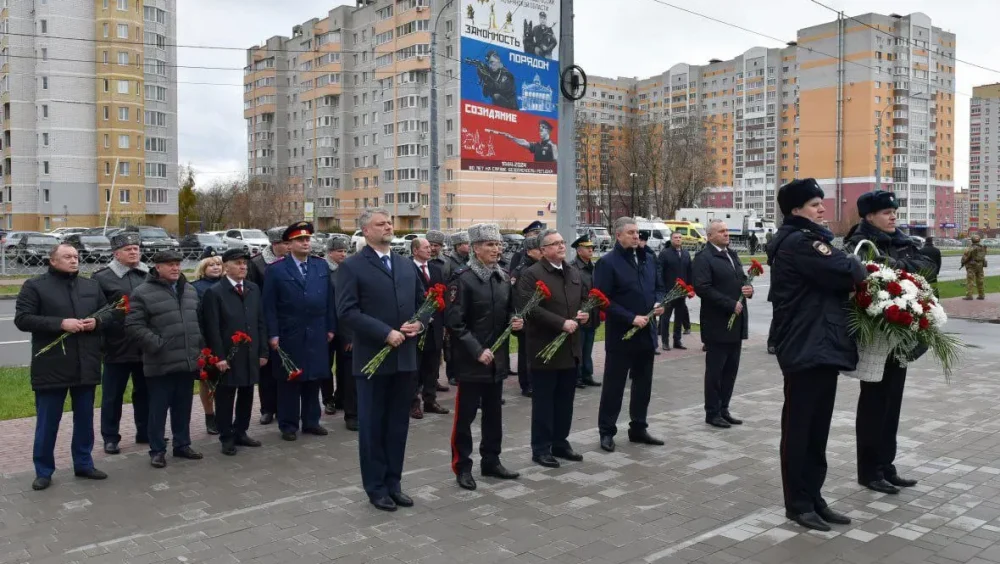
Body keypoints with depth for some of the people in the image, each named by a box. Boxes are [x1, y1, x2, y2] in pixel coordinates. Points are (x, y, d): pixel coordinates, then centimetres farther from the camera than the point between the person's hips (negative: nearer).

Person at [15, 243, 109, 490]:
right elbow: (22, 319, -10)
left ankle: (83, 464, 26)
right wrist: (60, 323, -20)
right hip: (51, 367, -4)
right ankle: (43, 471, 17)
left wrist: (96, 321, -6)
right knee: (48, 421, 5)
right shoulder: (34, 285, -2)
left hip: (86, 365, 4)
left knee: (85, 418, 13)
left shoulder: (92, 286, 12)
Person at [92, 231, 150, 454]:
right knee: (113, 395, 6)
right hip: (117, 347, -4)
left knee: (145, 392, 15)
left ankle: (145, 432, 27)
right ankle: (110, 438, 17)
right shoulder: (102, 278, -3)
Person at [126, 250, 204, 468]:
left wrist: (199, 346, 10)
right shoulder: (143, 293, -8)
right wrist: (156, 344, -17)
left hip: (188, 361, 6)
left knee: (183, 407, 15)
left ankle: (182, 445, 27)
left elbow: (198, 320, 19)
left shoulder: (190, 290, 13)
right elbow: (133, 325, -12)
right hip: (161, 364, -6)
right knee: (158, 408, 4)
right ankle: (157, 450, 15)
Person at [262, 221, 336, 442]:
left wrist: (331, 328, 5)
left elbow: (330, 299, 9)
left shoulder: (322, 265, 9)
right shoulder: (276, 269, -2)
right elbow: (269, 306, -5)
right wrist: (273, 334, -10)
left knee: (314, 378, 10)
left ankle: (311, 422, 22)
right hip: (289, 335, -3)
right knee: (289, 381, 5)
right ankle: (288, 425, 15)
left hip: (317, 334, 3)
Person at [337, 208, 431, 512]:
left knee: (398, 425, 13)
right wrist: (385, 333, -20)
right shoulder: (352, 266, -6)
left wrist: (419, 323, -5)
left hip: (405, 357, 5)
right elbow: (347, 311, -15)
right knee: (373, 426, 5)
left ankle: (393, 483, 25)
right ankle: (376, 487, 18)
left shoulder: (406, 265, 13)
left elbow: (423, 302, 16)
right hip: (373, 358, -5)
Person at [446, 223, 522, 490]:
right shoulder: (463, 279, -13)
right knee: (465, 415, 3)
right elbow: (454, 322, -17)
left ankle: (491, 461, 28)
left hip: (498, 358, 7)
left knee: (493, 413, 15)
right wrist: (477, 350, -22)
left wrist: (515, 321, -2)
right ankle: (462, 467, 14)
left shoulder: (504, 278, 8)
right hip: (470, 361, -7)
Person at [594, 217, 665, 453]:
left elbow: (658, 287, 20)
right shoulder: (607, 263, -11)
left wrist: (659, 303, -2)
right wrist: (631, 318, -21)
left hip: (646, 332, 7)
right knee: (614, 385, 2)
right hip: (621, 335, -7)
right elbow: (604, 300, -17)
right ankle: (607, 432, 13)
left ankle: (638, 428, 27)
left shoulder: (647, 260, 11)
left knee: (643, 383, 14)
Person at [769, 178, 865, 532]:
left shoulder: (806, 239, 20)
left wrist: (850, 273, 0)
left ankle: (813, 498, 21)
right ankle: (798, 504, 9)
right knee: (799, 428, 0)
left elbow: (831, 282, 20)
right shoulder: (797, 241, -13)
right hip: (806, 348, -10)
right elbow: (846, 272, -19)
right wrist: (857, 268, 2)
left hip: (822, 345, 10)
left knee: (817, 429, 13)